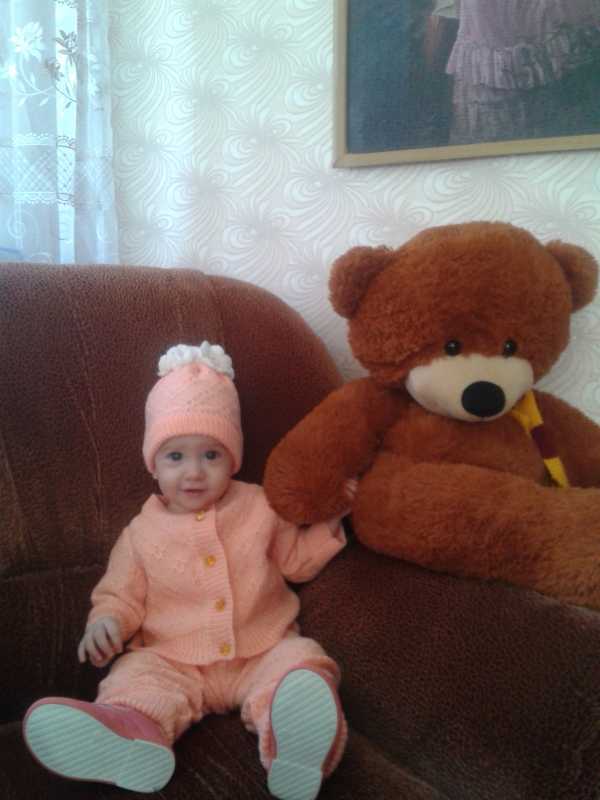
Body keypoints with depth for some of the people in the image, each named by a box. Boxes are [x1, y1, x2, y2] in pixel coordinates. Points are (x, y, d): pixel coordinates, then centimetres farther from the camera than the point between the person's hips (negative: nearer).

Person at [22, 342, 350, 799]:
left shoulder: (260, 507, 8)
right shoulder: (143, 532, 7)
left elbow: (297, 560, 18)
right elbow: (120, 594, 13)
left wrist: (328, 522, 2)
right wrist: (107, 621, -10)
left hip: (262, 653, 0)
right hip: (174, 661, 1)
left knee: (303, 661, -29)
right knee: (137, 675, -28)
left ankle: (295, 746, -54)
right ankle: (131, 737, -59)